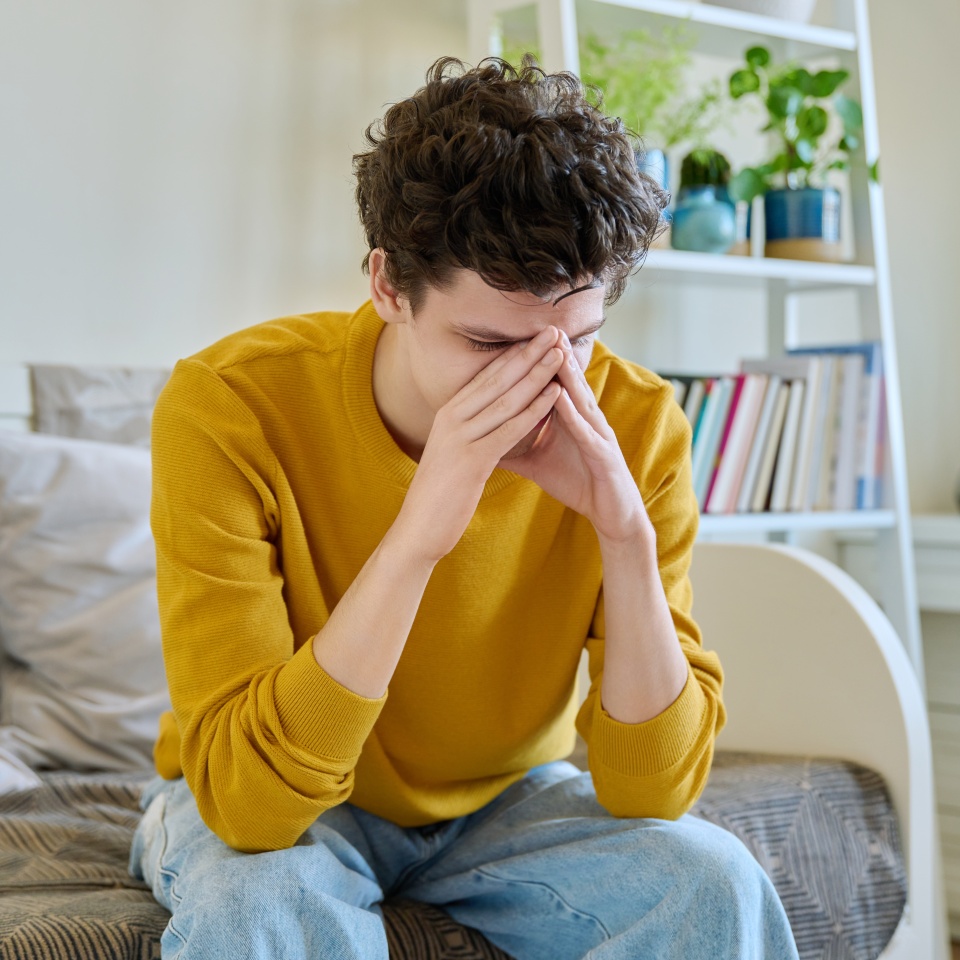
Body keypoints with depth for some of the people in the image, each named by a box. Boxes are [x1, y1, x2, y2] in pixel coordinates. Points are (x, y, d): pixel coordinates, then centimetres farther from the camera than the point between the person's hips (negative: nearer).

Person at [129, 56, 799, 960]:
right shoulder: (227, 408, -28)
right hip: (250, 811, -2)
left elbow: (653, 790, -18)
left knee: (715, 885, -24)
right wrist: (419, 532, -44)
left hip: (503, 799, 3)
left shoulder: (636, 424, -19)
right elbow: (245, 798, -34)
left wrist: (627, 535, -33)